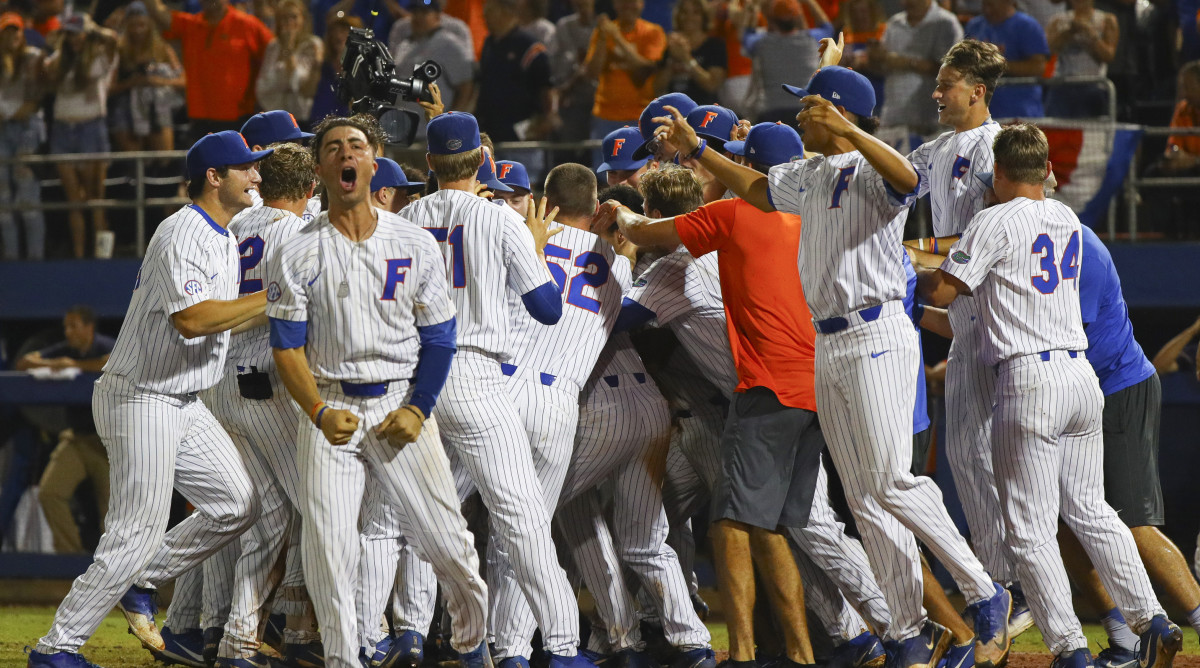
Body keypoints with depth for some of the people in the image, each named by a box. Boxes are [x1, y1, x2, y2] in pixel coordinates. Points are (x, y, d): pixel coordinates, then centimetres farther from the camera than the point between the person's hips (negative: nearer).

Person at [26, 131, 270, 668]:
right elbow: (192, 320, -30)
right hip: (141, 400, -10)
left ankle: (139, 584, 18)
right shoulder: (182, 235, -19)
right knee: (138, 534, -10)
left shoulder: (225, 240, 13)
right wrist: (274, 297, -26)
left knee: (237, 504, 7)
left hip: (184, 403, 10)